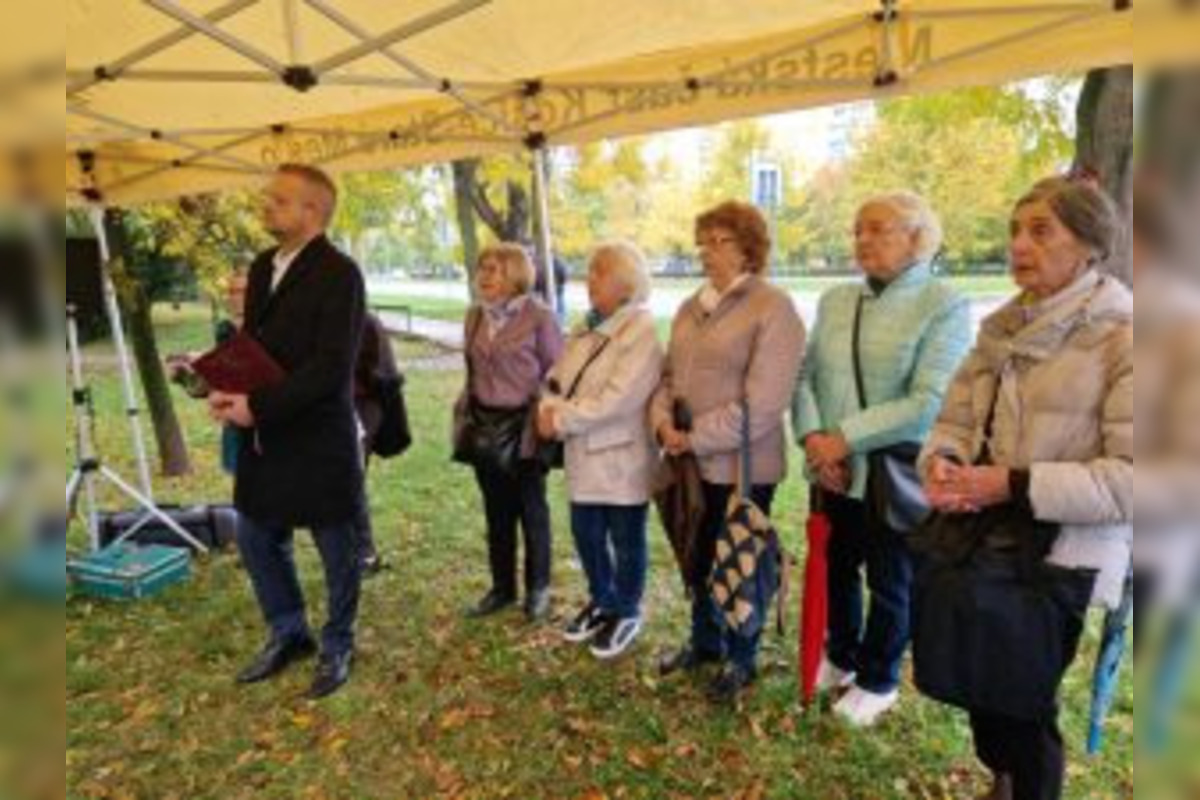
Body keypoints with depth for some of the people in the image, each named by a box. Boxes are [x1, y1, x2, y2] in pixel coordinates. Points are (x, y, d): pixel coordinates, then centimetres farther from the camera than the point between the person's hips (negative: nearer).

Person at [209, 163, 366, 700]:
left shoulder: (339, 274, -16)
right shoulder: (262, 267, 9)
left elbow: (332, 367, -22)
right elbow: (249, 342, 17)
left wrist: (258, 407, -20)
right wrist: (225, 390, -2)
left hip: (319, 438, -8)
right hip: (264, 436, 8)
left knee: (337, 550, 8)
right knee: (256, 539, 18)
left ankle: (336, 648, 30)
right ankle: (289, 634, 39)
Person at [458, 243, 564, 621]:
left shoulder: (539, 316, -11)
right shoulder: (475, 316, 7)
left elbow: (557, 371, -8)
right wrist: (464, 410, 10)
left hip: (524, 426, -5)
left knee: (531, 509, 9)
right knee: (496, 511, 14)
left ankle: (538, 588, 27)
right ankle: (502, 587, 30)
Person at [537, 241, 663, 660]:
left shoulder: (642, 332, -16)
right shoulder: (587, 327, 11)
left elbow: (616, 399, -25)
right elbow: (559, 376, 9)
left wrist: (561, 420, -19)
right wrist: (549, 409, -12)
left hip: (622, 457, -8)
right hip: (584, 454, 8)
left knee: (625, 540, 9)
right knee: (585, 533, 19)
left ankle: (626, 613, 31)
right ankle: (601, 600, 41)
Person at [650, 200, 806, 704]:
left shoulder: (773, 308, -14)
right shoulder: (691, 308, 11)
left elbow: (762, 405, -21)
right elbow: (669, 374, 14)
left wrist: (696, 438, -18)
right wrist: (663, 420, -6)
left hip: (740, 463, -7)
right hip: (691, 460, 7)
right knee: (697, 559, 20)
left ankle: (740, 659, 32)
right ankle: (704, 641, 43)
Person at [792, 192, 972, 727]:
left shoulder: (945, 306, -11)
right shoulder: (835, 300, 6)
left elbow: (928, 402, -20)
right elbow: (805, 375, 2)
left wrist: (846, 438, -21)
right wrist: (813, 437, -15)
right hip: (834, 470, 5)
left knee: (890, 583, 14)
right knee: (838, 569, 20)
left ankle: (878, 681, 37)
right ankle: (841, 658, 45)